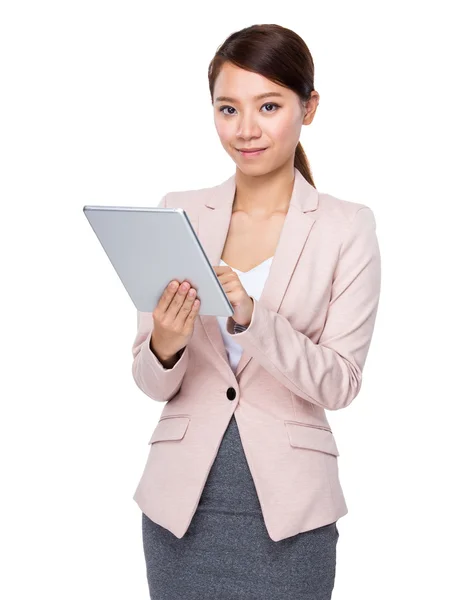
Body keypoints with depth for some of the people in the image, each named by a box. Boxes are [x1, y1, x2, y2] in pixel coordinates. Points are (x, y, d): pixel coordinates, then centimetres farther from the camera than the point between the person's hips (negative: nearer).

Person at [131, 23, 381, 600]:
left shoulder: (346, 227, -6)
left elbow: (340, 383, -10)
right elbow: (151, 382, 3)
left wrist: (251, 317, -25)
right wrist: (165, 347, -19)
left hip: (288, 508, -2)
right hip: (183, 498, 2)